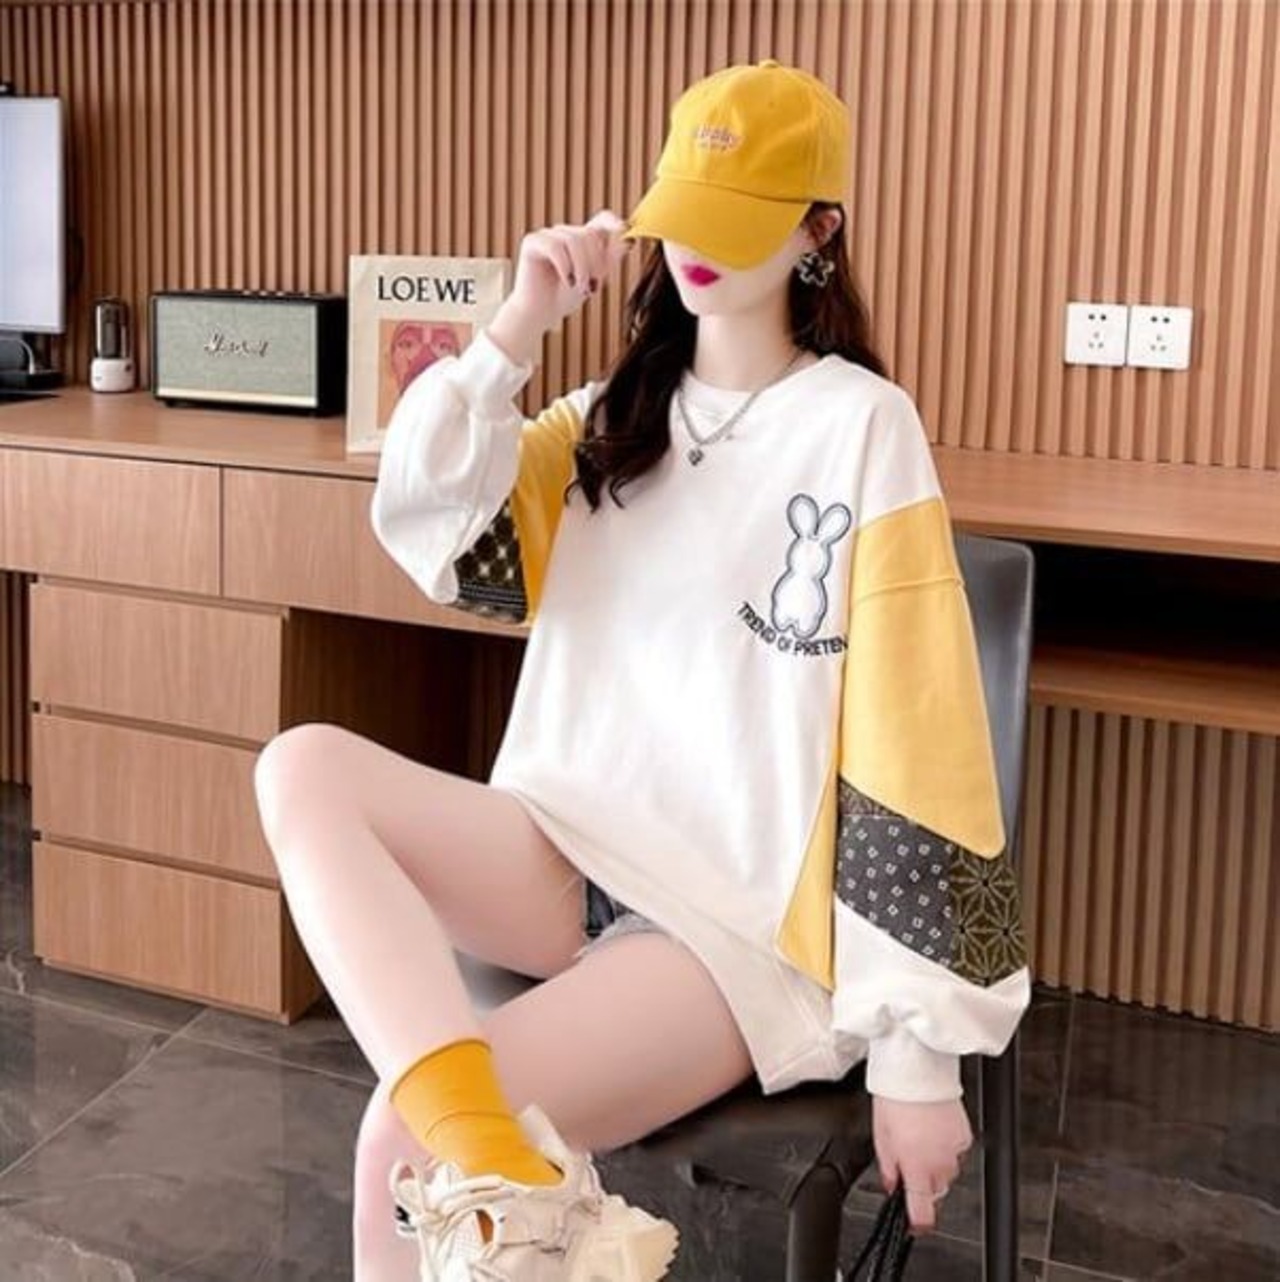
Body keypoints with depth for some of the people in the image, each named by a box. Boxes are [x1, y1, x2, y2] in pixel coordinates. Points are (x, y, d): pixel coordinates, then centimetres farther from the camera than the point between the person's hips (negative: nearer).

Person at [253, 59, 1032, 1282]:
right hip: (577, 852, 6)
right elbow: (421, 525, 2)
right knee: (303, 768, -22)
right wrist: (516, 326, -8)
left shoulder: (859, 424, -8)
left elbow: (915, 735, -12)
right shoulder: (614, 412, 12)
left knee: (405, 1147, -25)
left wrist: (919, 1049, -13)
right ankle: (500, 1174, -35)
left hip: (749, 917, -6)